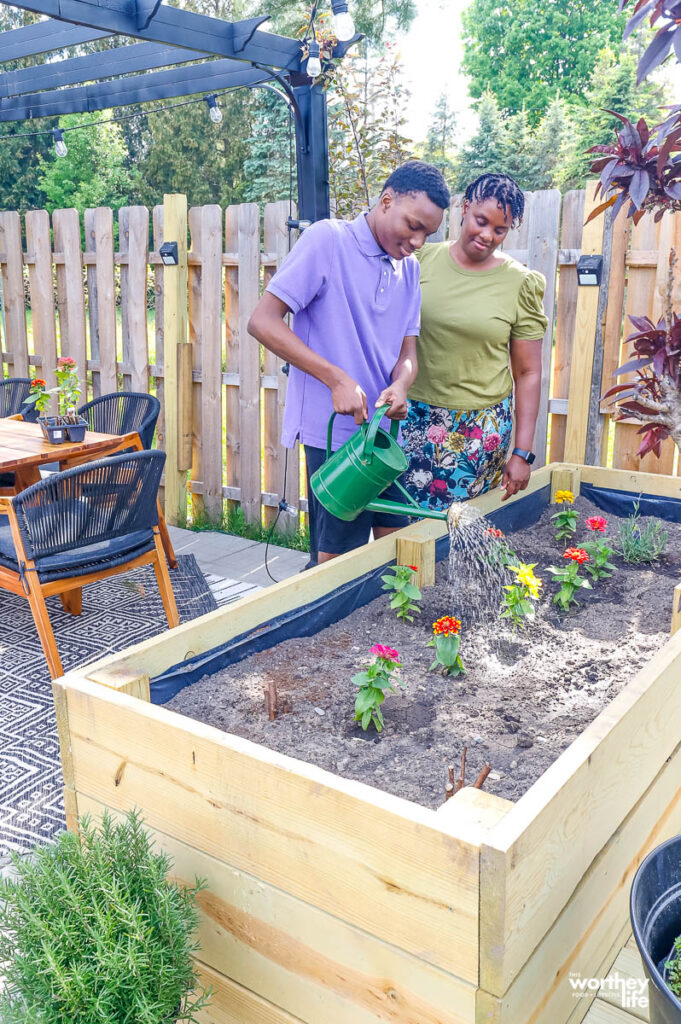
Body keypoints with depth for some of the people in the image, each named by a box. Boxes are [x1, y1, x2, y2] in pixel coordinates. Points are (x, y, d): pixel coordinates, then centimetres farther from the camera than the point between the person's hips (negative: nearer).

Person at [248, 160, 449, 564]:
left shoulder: (411, 268, 13)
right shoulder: (328, 239, -9)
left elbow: (407, 351, 11)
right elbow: (263, 321, -14)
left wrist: (400, 385, -14)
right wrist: (338, 378, -21)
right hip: (334, 431, -7)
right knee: (336, 558, 0)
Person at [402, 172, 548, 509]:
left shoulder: (520, 283, -2)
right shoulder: (423, 259, 1)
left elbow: (528, 373, 0)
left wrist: (522, 453, -2)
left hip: (480, 429, -1)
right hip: (414, 417, 2)